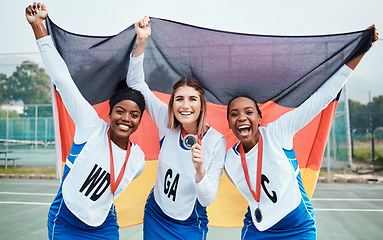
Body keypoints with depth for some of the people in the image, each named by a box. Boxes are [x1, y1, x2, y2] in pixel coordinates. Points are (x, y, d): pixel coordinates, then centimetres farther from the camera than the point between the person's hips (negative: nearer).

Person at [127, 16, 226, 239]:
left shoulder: (216, 141, -20)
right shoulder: (167, 123, -13)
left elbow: (207, 199, -19)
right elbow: (136, 83, -11)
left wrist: (199, 169, -37)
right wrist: (141, 41, -23)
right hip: (155, 215, 2)